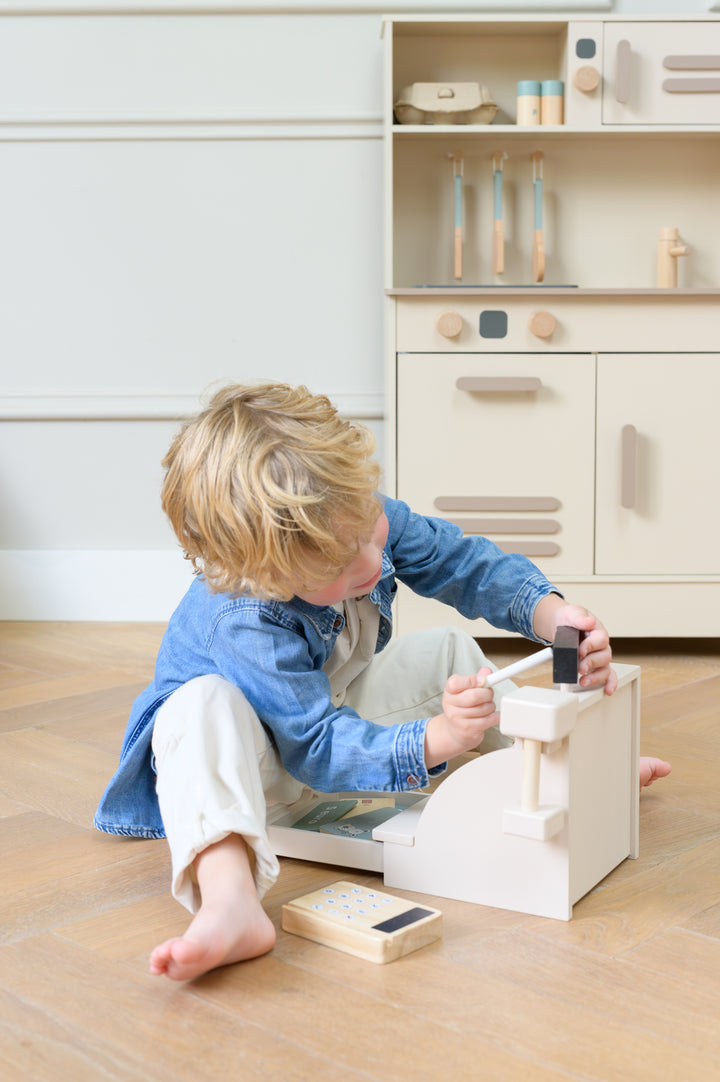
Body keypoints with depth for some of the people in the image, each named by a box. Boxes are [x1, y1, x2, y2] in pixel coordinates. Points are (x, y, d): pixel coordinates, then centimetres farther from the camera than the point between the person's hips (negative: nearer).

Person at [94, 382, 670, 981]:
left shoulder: (362, 518, -21)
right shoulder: (245, 625, -40)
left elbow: (468, 564, -12)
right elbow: (321, 749, -37)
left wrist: (554, 614, -29)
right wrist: (438, 739, -50)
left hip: (336, 706, 8)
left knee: (451, 652, 7)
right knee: (200, 707, -40)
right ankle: (229, 904, -60)